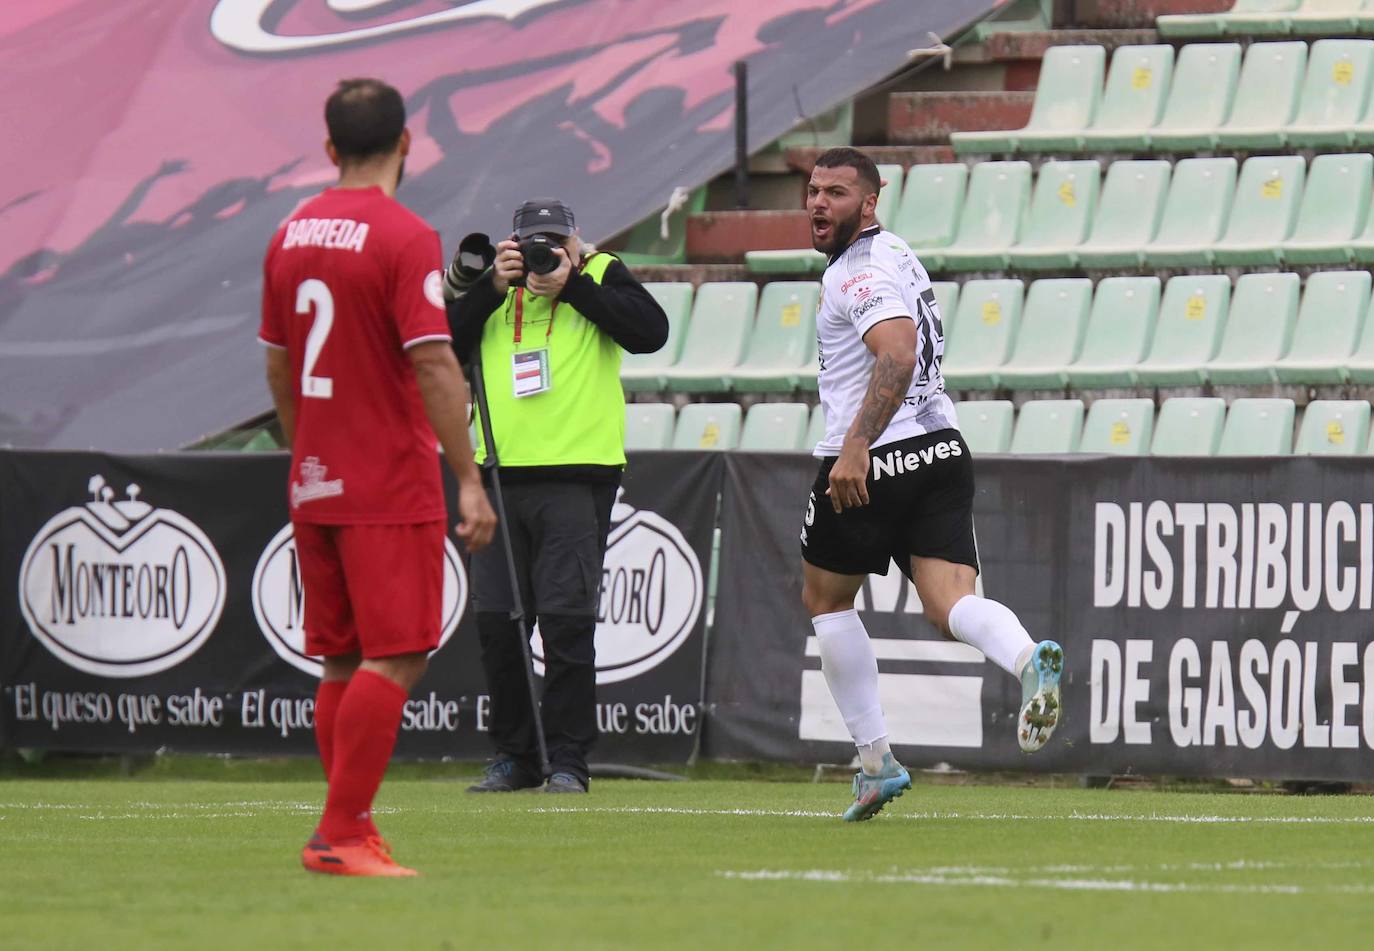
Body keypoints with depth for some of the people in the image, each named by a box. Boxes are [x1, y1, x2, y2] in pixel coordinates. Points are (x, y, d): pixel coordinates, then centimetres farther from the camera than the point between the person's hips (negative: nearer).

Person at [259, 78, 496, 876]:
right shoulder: (404, 238, -13)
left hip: (316, 484, 7)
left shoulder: (291, 235, 9)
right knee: (396, 660, -6)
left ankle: (354, 833, 14)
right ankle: (339, 834, -11)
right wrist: (470, 480, -14)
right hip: (392, 487, -7)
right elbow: (434, 367, -17)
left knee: (343, 662, 12)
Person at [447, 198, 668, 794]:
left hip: (577, 475, -4)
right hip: (499, 476, 4)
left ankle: (566, 760, -2)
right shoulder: (492, 293, 15)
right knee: (495, 620, 4)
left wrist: (571, 286, -10)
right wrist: (492, 287, -6)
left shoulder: (600, 277, 7)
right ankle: (514, 756, 15)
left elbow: (651, 331, -10)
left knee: (566, 620, -8)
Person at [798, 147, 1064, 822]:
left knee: (825, 597, 14)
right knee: (950, 604, -7)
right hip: (942, 448, 8)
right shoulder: (895, 254, 20)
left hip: (872, 462, -8)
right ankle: (1028, 659, -40)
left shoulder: (860, 270, -11)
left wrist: (855, 446, -33)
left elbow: (898, 354, -26)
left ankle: (875, 760, 14)